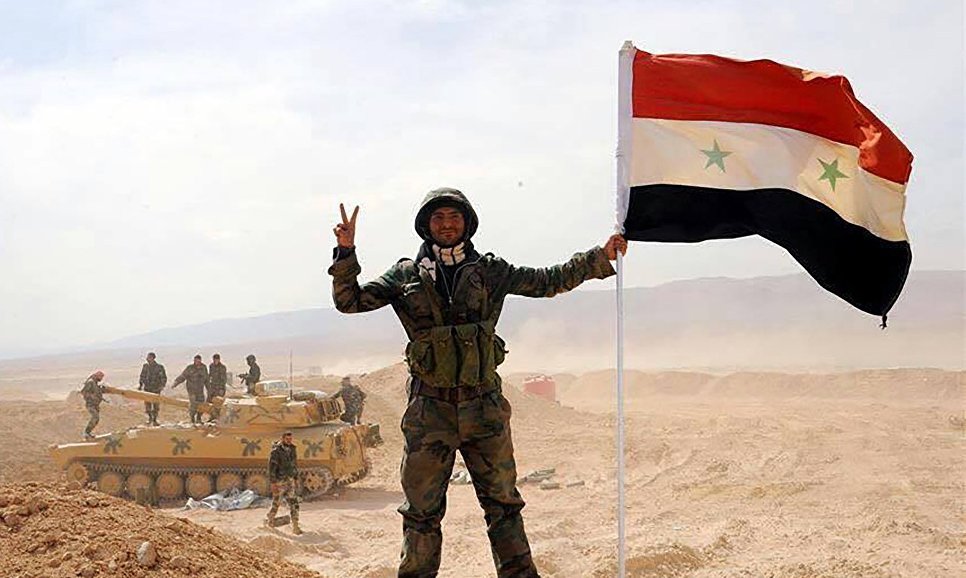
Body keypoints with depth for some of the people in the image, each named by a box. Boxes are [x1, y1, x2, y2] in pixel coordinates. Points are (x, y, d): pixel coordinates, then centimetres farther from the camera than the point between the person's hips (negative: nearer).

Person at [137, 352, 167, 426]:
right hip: (147, 389, 2)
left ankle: (154, 420, 17)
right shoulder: (145, 366, 2)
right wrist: (140, 384, 2)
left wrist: (162, 385, -20)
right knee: (147, 405, 0)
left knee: (156, 406, 3)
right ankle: (150, 418, 24)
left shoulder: (159, 367, -8)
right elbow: (142, 376, 13)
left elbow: (164, 378, -5)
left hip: (156, 389, -2)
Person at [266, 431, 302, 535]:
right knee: (276, 503, 6)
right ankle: (269, 523, 27)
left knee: (294, 504, 0)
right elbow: (272, 467, -16)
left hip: (290, 480, 6)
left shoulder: (292, 449, 5)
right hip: (279, 481, -6)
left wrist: (296, 479, 14)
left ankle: (295, 527, 2)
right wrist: (273, 483, -19)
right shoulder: (276, 451, -15)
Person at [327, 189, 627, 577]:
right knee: (422, 511, 7)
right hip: (429, 409, -1)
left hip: (483, 406, 1)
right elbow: (349, 301, 1)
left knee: (503, 503, 9)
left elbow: (549, 281, 11)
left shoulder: (489, 271, 8)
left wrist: (600, 257, 3)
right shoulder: (406, 275, 5)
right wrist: (346, 252, -14)